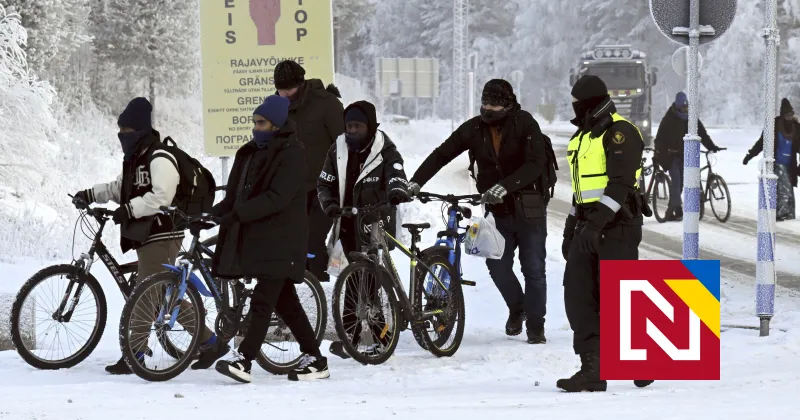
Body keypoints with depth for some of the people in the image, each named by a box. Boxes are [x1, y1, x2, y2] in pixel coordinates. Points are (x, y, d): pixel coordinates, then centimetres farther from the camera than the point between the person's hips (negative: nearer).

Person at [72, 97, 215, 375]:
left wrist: (129, 209, -26)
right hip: (146, 237, 10)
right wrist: (91, 194, 12)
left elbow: (161, 197, -25)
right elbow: (119, 188, 25)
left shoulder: (160, 159, -14)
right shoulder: (134, 159, 17)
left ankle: (135, 353, -8)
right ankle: (208, 340, 19)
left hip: (162, 235, -10)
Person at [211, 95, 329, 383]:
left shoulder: (291, 154, -11)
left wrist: (238, 214, -25)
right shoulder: (251, 152, 15)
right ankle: (315, 360, 17)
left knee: (263, 300, -14)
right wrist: (221, 209, -3)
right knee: (285, 301, 11)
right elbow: (237, 191, 16)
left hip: (280, 240, -9)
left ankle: (244, 361, -19)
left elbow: (277, 197, -21)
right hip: (256, 237, 9)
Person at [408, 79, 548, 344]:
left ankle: (535, 326, 11)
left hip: (528, 209, -3)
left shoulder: (525, 124, -10)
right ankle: (517, 308, 23)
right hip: (498, 210, 3)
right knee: (497, 265, -5)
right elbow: (441, 155, 2)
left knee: (534, 269, -2)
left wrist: (504, 186, -33)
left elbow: (535, 165, -21)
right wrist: (416, 182, -11)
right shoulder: (474, 129, 1)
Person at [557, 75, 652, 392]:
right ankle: (592, 369, -3)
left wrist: (598, 222, -27)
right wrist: (571, 227, 24)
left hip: (617, 224, -9)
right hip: (589, 225, 9)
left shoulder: (620, 133, -10)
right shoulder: (584, 136, 20)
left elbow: (620, 183, -20)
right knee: (577, 293, -2)